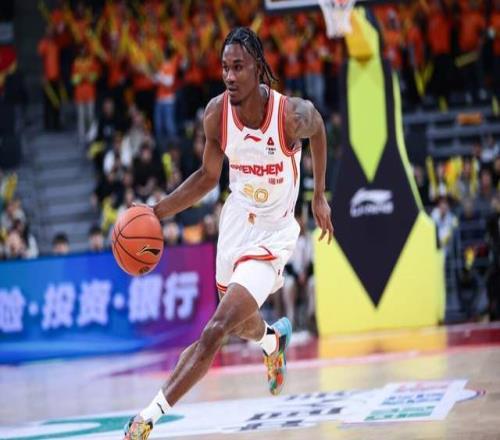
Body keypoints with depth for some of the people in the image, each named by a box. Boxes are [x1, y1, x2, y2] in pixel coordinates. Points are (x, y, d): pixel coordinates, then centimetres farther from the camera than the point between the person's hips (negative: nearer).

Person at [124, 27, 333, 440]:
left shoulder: (294, 115, -25)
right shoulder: (217, 113, -14)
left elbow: (318, 129, 1)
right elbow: (208, 175, 3)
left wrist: (320, 196, 8)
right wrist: (157, 211, -9)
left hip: (272, 236, -5)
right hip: (235, 223, 5)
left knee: (215, 332, -17)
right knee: (241, 324, 26)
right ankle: (274, 338, 63)